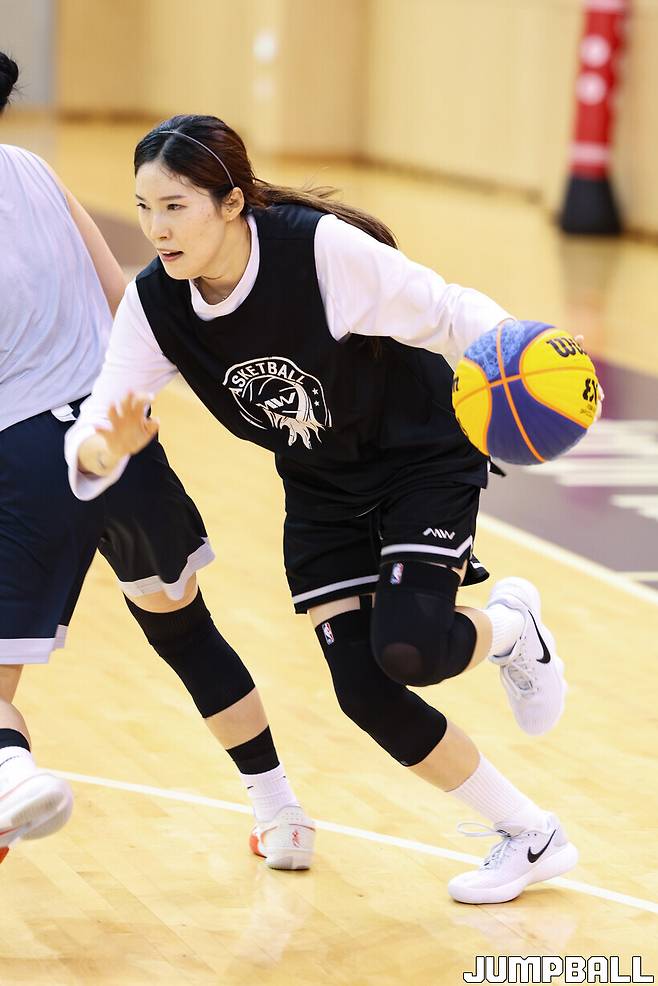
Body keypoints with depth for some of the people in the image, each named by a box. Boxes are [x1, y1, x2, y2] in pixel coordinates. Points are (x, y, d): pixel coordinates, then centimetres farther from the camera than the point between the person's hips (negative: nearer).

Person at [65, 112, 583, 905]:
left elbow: (448, 312, -20)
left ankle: (511, 625, 13)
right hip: (323, 494, 5)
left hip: (425, 460, -5)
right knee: (363, 692, -5)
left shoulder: (323, 248, -30)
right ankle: (532, 839, 15)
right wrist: (104, 446, -43)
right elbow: (89, 440, -18)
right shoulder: (154, 306, -16)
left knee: (408, 648, -25)